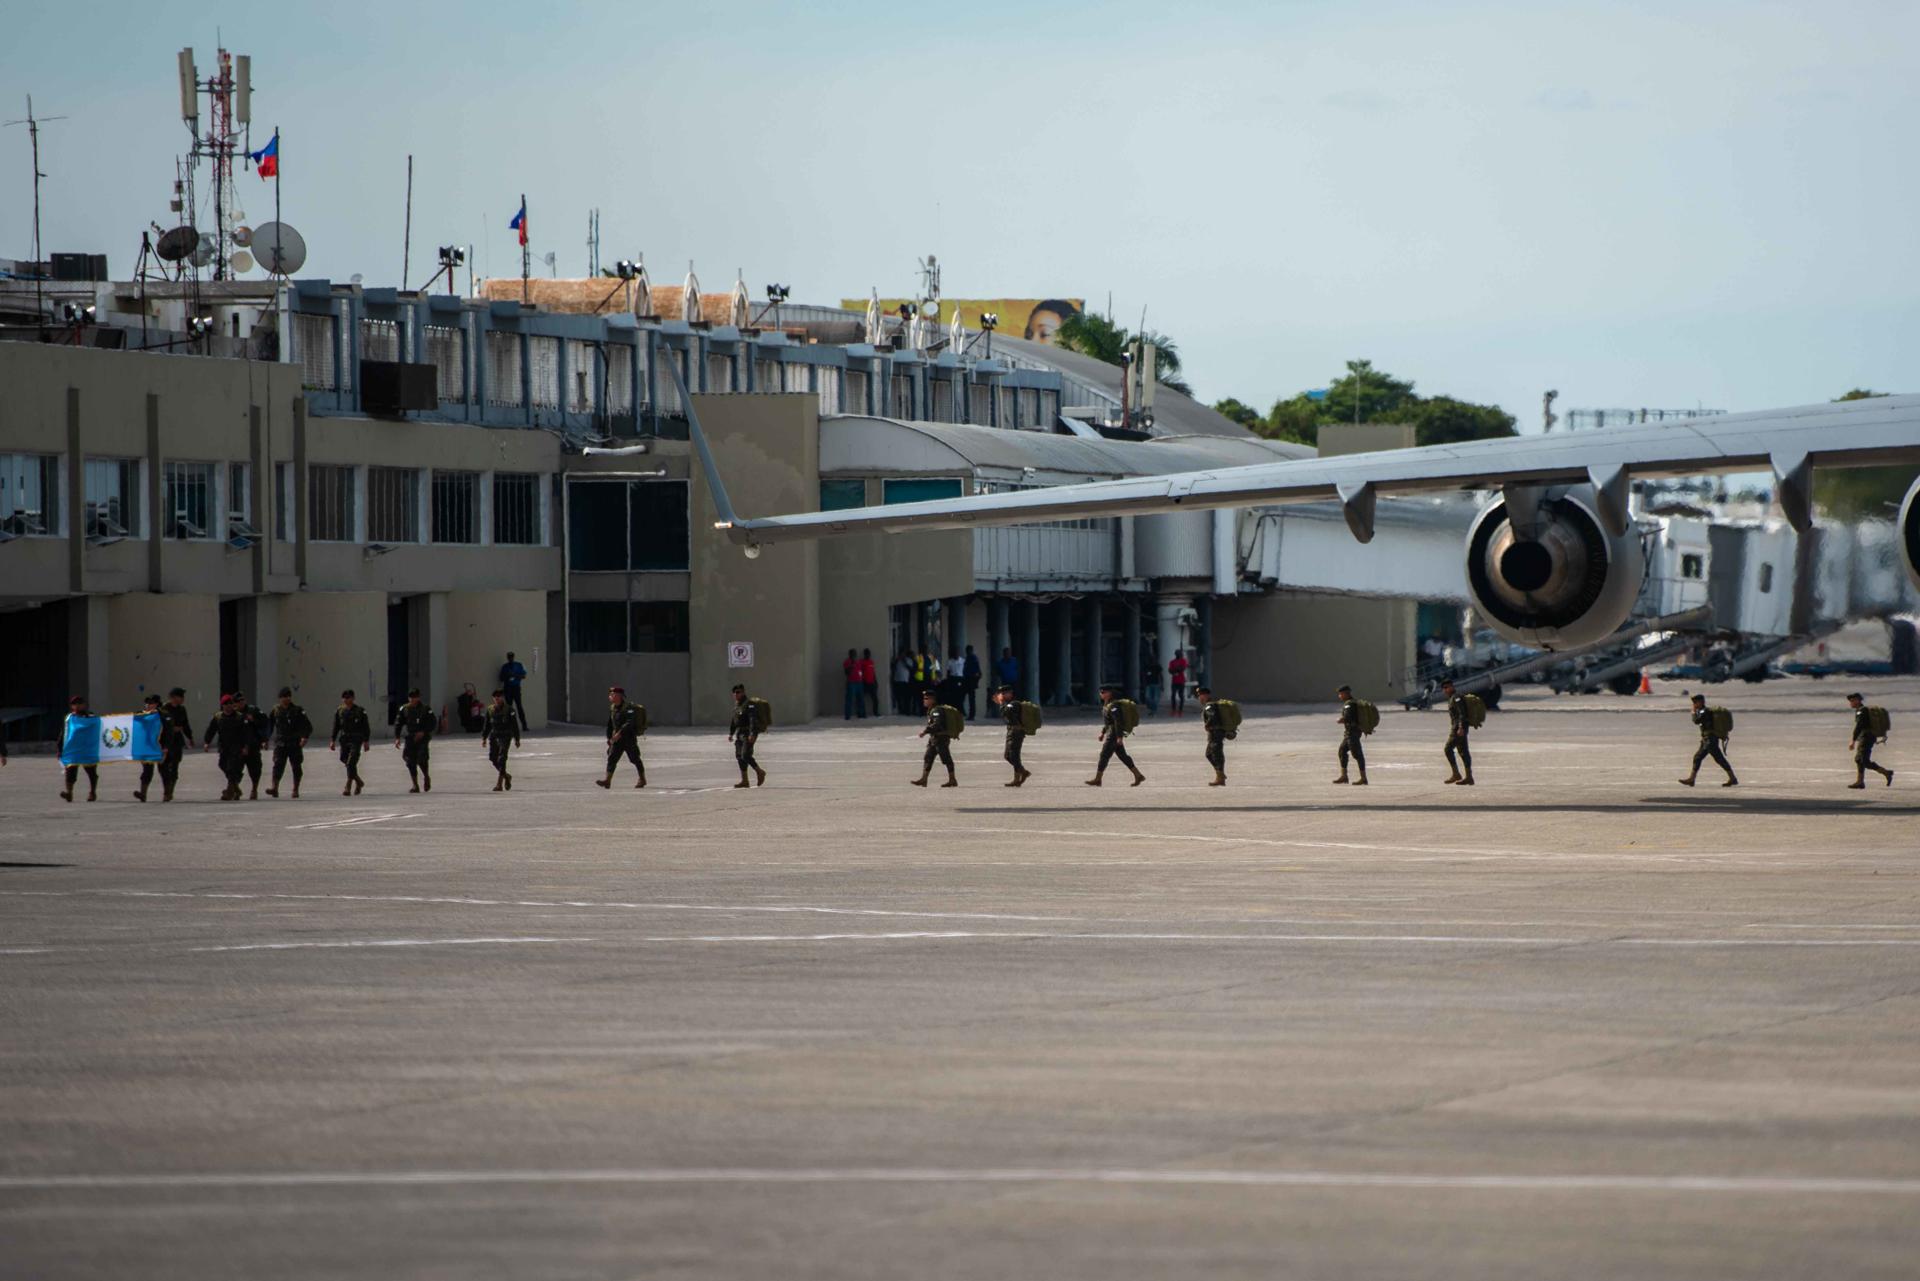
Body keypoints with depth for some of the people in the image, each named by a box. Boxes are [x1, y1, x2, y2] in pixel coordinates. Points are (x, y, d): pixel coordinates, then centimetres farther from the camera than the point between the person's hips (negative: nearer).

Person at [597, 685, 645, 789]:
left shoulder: (629, 708, -15)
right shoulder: (613, 708, 9)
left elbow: (630, 722, -27)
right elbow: (610, 724, 18)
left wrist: (620, 733, -34)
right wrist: (609, 737, 18)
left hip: (629, 737, -7)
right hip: (617, 738, 7)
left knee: (635, 758, 5)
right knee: (612, 758, -6)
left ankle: (642, 779, 21)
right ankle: (608, 780, -13)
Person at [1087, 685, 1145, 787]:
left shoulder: (1113, 706, -18)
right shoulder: (1106, 705, 14)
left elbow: (1118, 721, -24)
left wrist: (1119, 737, -27)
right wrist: (1103, 732, 25)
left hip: (1114, 735, -10)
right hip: (1110, 732, 10)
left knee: (1104, 755, -5)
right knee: (1122, 756, 11)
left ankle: (1097, 779, 1)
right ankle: (1138, 775, 13)